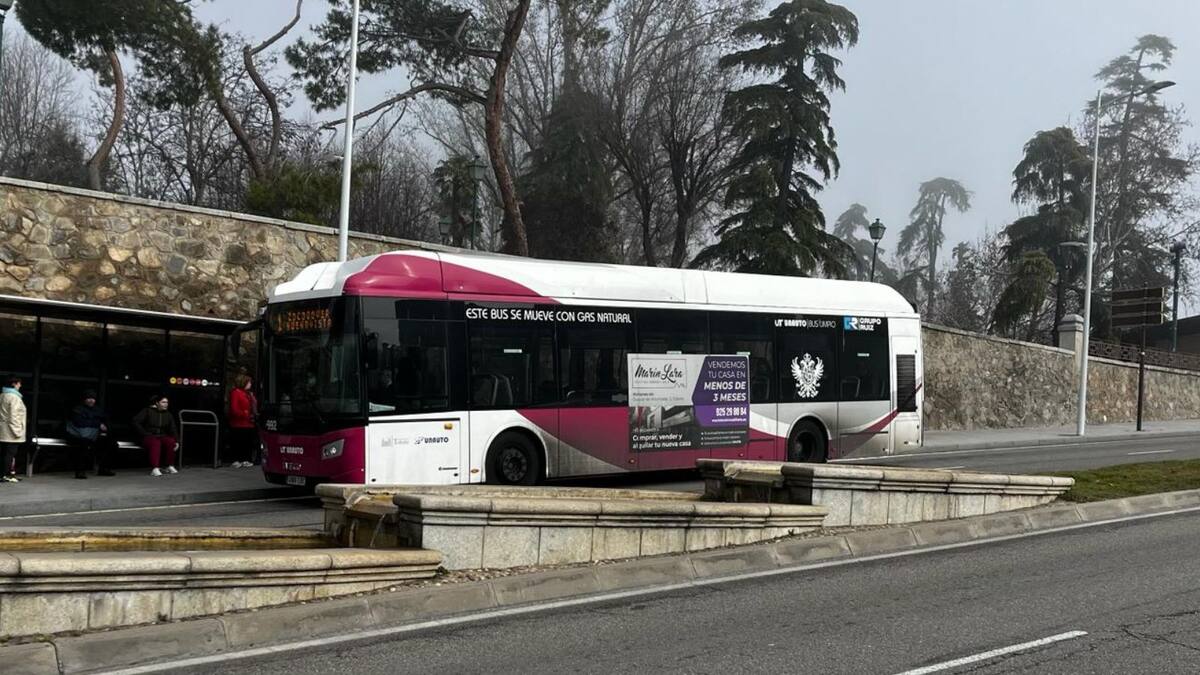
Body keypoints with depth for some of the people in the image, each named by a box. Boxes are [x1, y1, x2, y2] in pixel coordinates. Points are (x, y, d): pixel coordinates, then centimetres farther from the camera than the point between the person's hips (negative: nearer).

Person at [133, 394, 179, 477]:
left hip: (162, 436, 4)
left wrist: (176, 441, -6)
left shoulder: (168, 414, 15)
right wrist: (145, 434, -11)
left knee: (171, 442, -30)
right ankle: (155, 469, -49)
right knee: (155, 443, -39)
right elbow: (135, 422, -4)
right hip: (149, 437, -4)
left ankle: (170, 466, -20)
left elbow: (173, 429, 10)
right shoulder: (147, 411, 1)